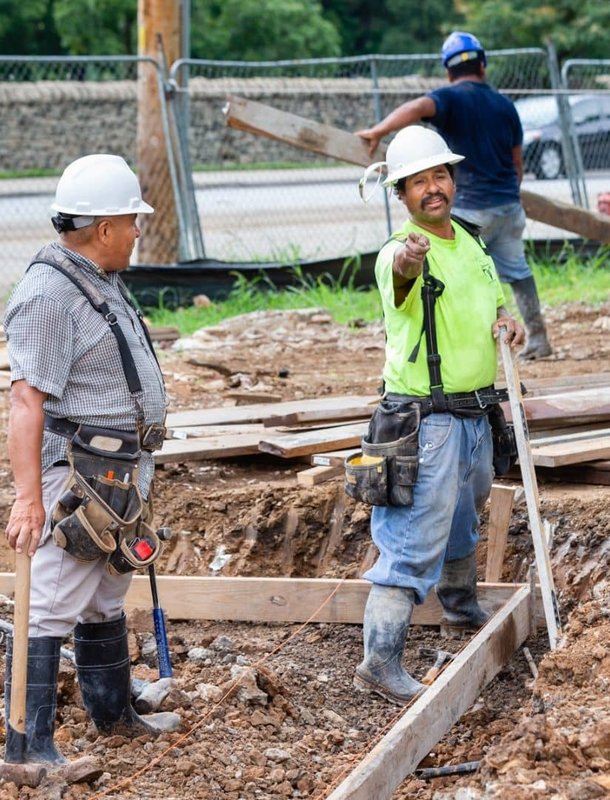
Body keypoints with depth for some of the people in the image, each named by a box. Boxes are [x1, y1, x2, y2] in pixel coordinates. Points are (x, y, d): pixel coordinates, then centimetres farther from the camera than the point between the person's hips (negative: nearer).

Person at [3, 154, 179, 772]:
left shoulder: (103, 281, 13)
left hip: (120, 475, 10)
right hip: (77, 476, -10)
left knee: (105, 602, 21)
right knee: (51, 610, -8)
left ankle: (113, 712, 34)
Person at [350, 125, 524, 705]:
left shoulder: (471, 245, 8)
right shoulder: (400, 253, -18)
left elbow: (495, 303, 24)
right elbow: (402, 274, -43)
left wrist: (507, 322, 0)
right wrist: (407, 261, -68)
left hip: (476, 415, 8)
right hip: (425, 422, -8)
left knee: (462, 521, 27)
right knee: (416, 539, -11)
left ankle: (461, 604, 49)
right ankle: (380, 661, -10)